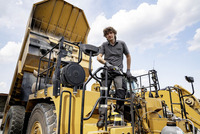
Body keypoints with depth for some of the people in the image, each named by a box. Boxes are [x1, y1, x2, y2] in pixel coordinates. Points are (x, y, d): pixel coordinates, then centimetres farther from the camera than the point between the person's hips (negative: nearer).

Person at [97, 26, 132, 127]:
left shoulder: (121, 43, 10)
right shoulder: (104, 45, 11)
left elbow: (128, 56, 18)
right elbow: (99, 57, -2)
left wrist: (128, 70, 14)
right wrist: (106, 63, -24)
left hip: (118, 71, 0)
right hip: (107, 71, 1)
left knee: (120, 90, -23)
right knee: (103, 93, -4)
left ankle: (120, 110, -6)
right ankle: (102, 116, 5)